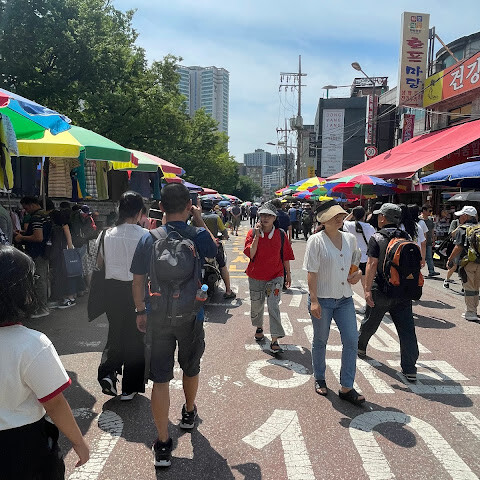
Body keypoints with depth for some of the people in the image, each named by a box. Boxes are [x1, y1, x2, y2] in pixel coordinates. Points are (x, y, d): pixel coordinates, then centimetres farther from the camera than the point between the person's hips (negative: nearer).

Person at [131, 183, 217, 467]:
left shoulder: (148, 239, -7)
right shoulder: (198, 236, -12)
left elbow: (138, 280, -1)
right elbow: (214, 250, 12)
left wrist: (141, 311, 11)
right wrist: (200, 221, 11)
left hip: (158, 316, 0)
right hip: (190, 315, 0)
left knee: (161, 379, 7)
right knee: (191, 369, 24)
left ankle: (163, 444, 11)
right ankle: (189, 413, 48)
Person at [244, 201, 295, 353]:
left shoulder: (281, 235, -3)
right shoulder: (252, 233, -5)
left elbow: (286, 256, 6)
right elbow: (250, 254, -17)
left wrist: (288, 274, 9)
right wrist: (257, 236, -23)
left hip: (275, 276, -1)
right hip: (256, 276, 1)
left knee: (273, 306, -10)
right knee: (256, 305, 15)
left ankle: (274, 341, -7)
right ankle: (259, 327, 44)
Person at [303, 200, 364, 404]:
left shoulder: (350, 239, 5)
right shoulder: (316, 240, -12)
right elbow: (312, 272, -14)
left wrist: (358, 272, -1)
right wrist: (314, 300, -19)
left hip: (345, 298, 5)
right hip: (322, 299, -5)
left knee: (351, 341, 1)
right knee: (320, 341, 12)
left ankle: (346, 387, 14)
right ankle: (319, 379, 34)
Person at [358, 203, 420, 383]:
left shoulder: (376, 238, -9)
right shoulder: (407, 238, 5)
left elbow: (372, 264, -17)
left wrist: (368, 289, -18)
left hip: (381, 291, -3)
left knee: (370, 322, 19)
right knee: (407, 329, 2)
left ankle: (360, 346, 41)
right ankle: (410, 369, 0)